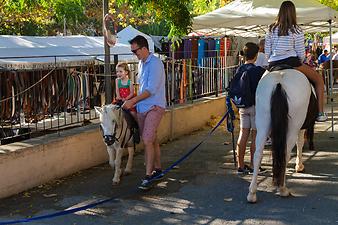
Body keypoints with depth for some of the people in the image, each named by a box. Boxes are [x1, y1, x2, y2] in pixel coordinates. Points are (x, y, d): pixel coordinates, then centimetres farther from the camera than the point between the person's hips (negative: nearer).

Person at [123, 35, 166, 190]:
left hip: (154, 107, -9)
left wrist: (133, 101, -20)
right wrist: (134, 102, 17)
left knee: (148, 141, -15)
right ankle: (157, 170, 26)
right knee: (152, 140, 14)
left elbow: (151, 90, -21)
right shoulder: (141, 63, 14)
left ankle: (148, 177, -12)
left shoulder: (155, 63, -15)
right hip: (142, 107, 9)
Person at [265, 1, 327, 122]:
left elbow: (267, 51, 8)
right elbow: (301, 52, -1)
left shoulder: (271, 29, 8)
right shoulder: (296, 30, -2)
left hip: (273, 65, 4)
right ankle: (320, 113, 8)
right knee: (319, 79, 12)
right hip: (290, 62, -4)